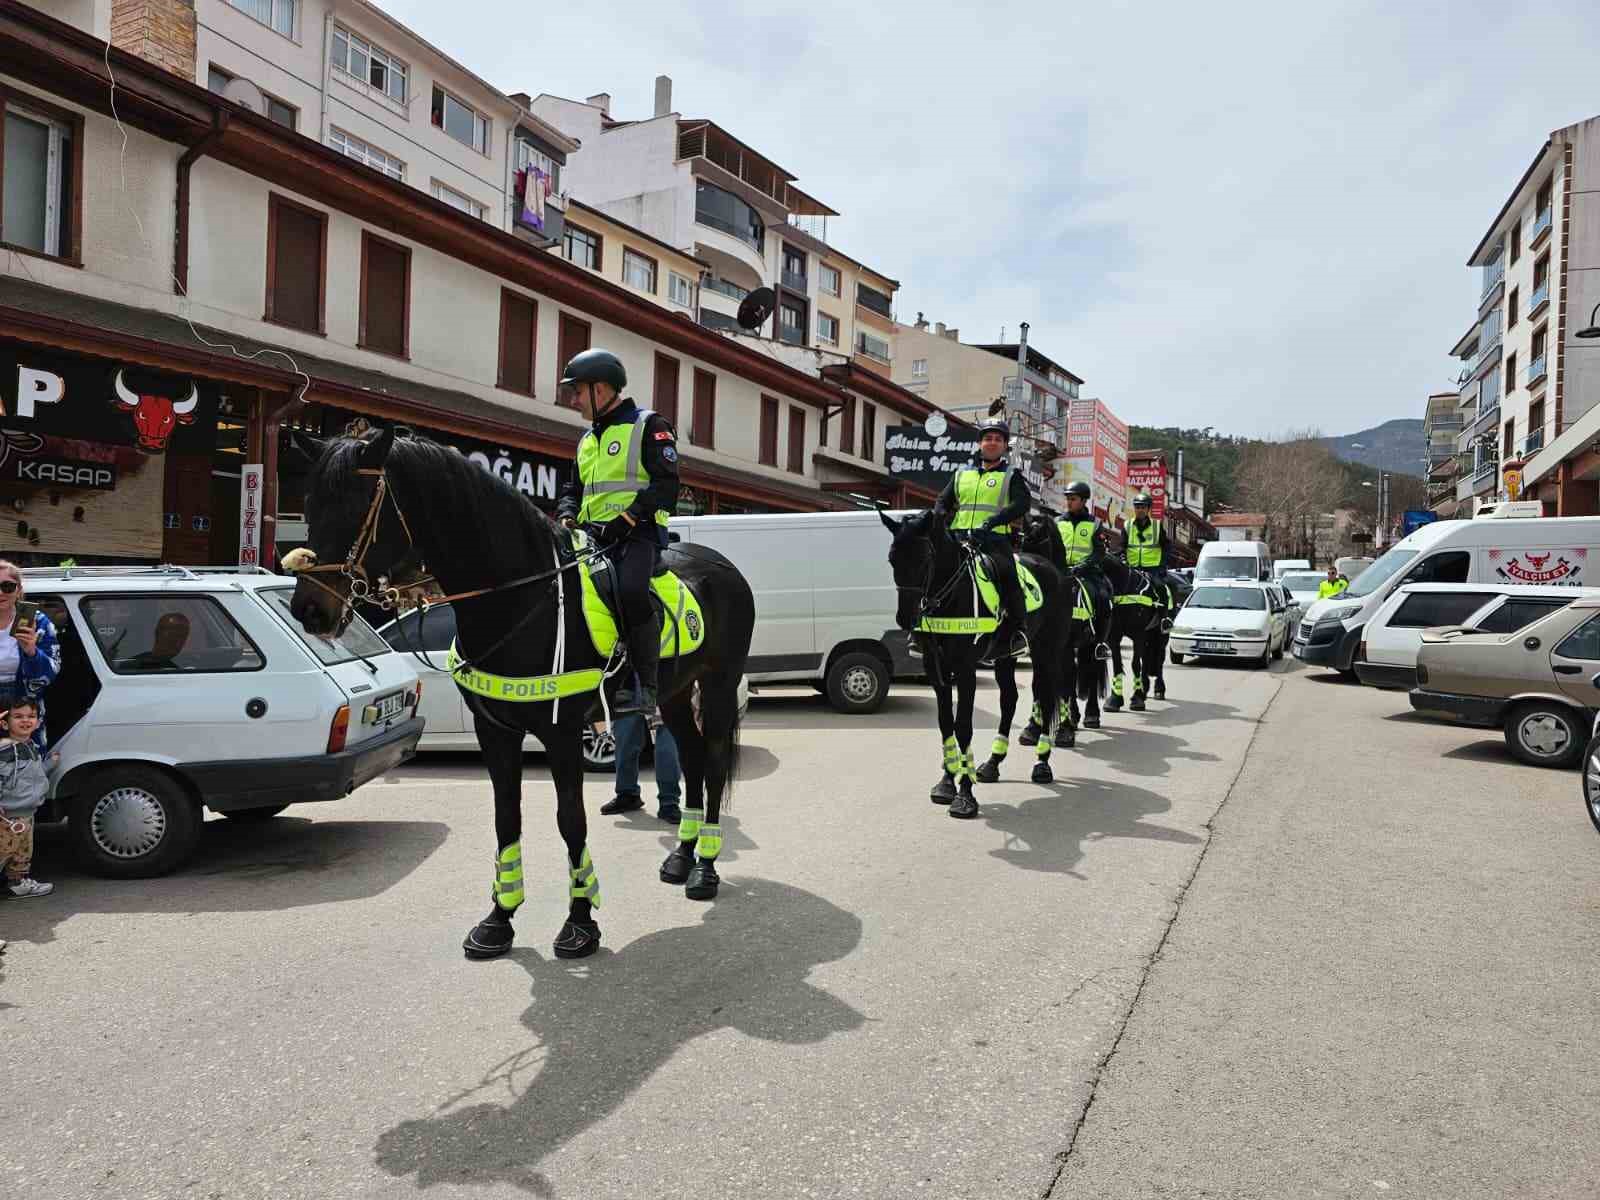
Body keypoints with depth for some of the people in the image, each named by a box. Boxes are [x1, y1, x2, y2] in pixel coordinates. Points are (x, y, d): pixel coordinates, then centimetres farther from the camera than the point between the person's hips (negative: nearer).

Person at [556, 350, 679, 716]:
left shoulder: (649, 426, 2)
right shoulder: (587, 439, 26)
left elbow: (665, 486, -9)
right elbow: (575, 487, 30)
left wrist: (625, 520, -20)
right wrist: (568, 514, 6)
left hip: (637, 534, -8)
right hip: (593, 536, 8)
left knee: (631, 590, -33)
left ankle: (645, 687, -27)